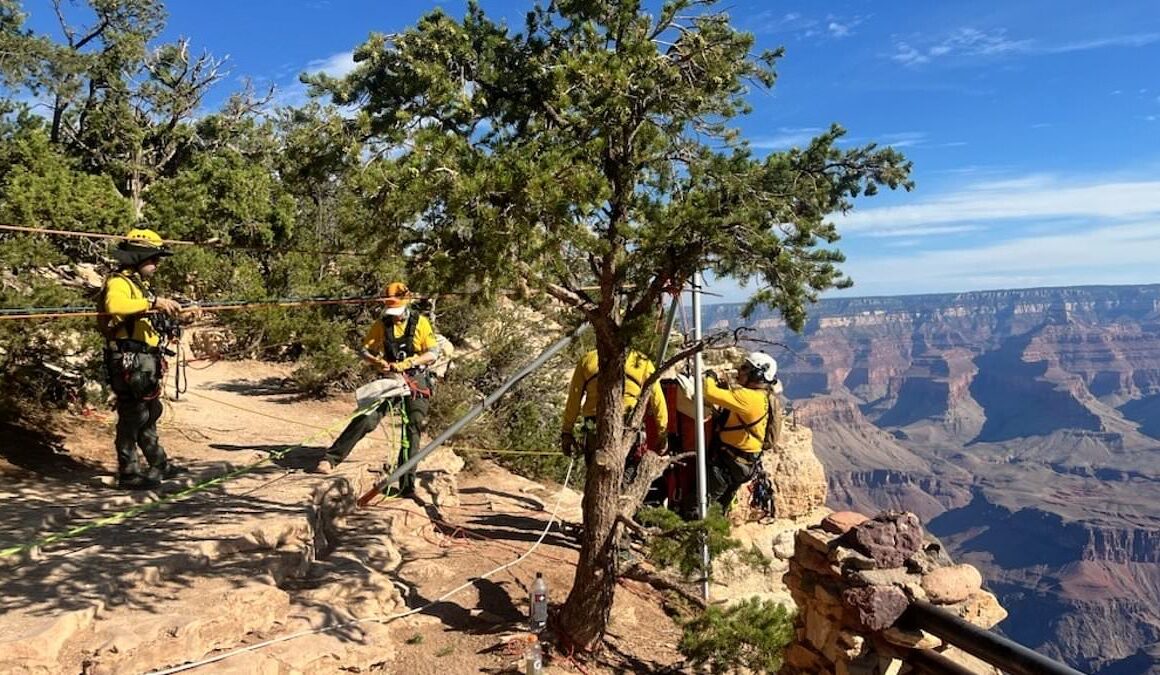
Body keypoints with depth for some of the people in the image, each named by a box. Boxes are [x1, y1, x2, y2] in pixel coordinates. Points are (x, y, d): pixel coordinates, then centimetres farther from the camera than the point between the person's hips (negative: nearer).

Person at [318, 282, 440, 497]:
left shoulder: (420, 323, -5)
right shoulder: (381, 325, 1)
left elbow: (433, 354, -10)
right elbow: (364, 351, 1)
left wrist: (407, 363, -23)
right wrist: (378, 362, -20)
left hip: (416, 380, -2)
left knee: (413, 428, -8)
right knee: (366, 419, -13)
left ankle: (407, 484, -4)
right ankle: (331, 458, -6)